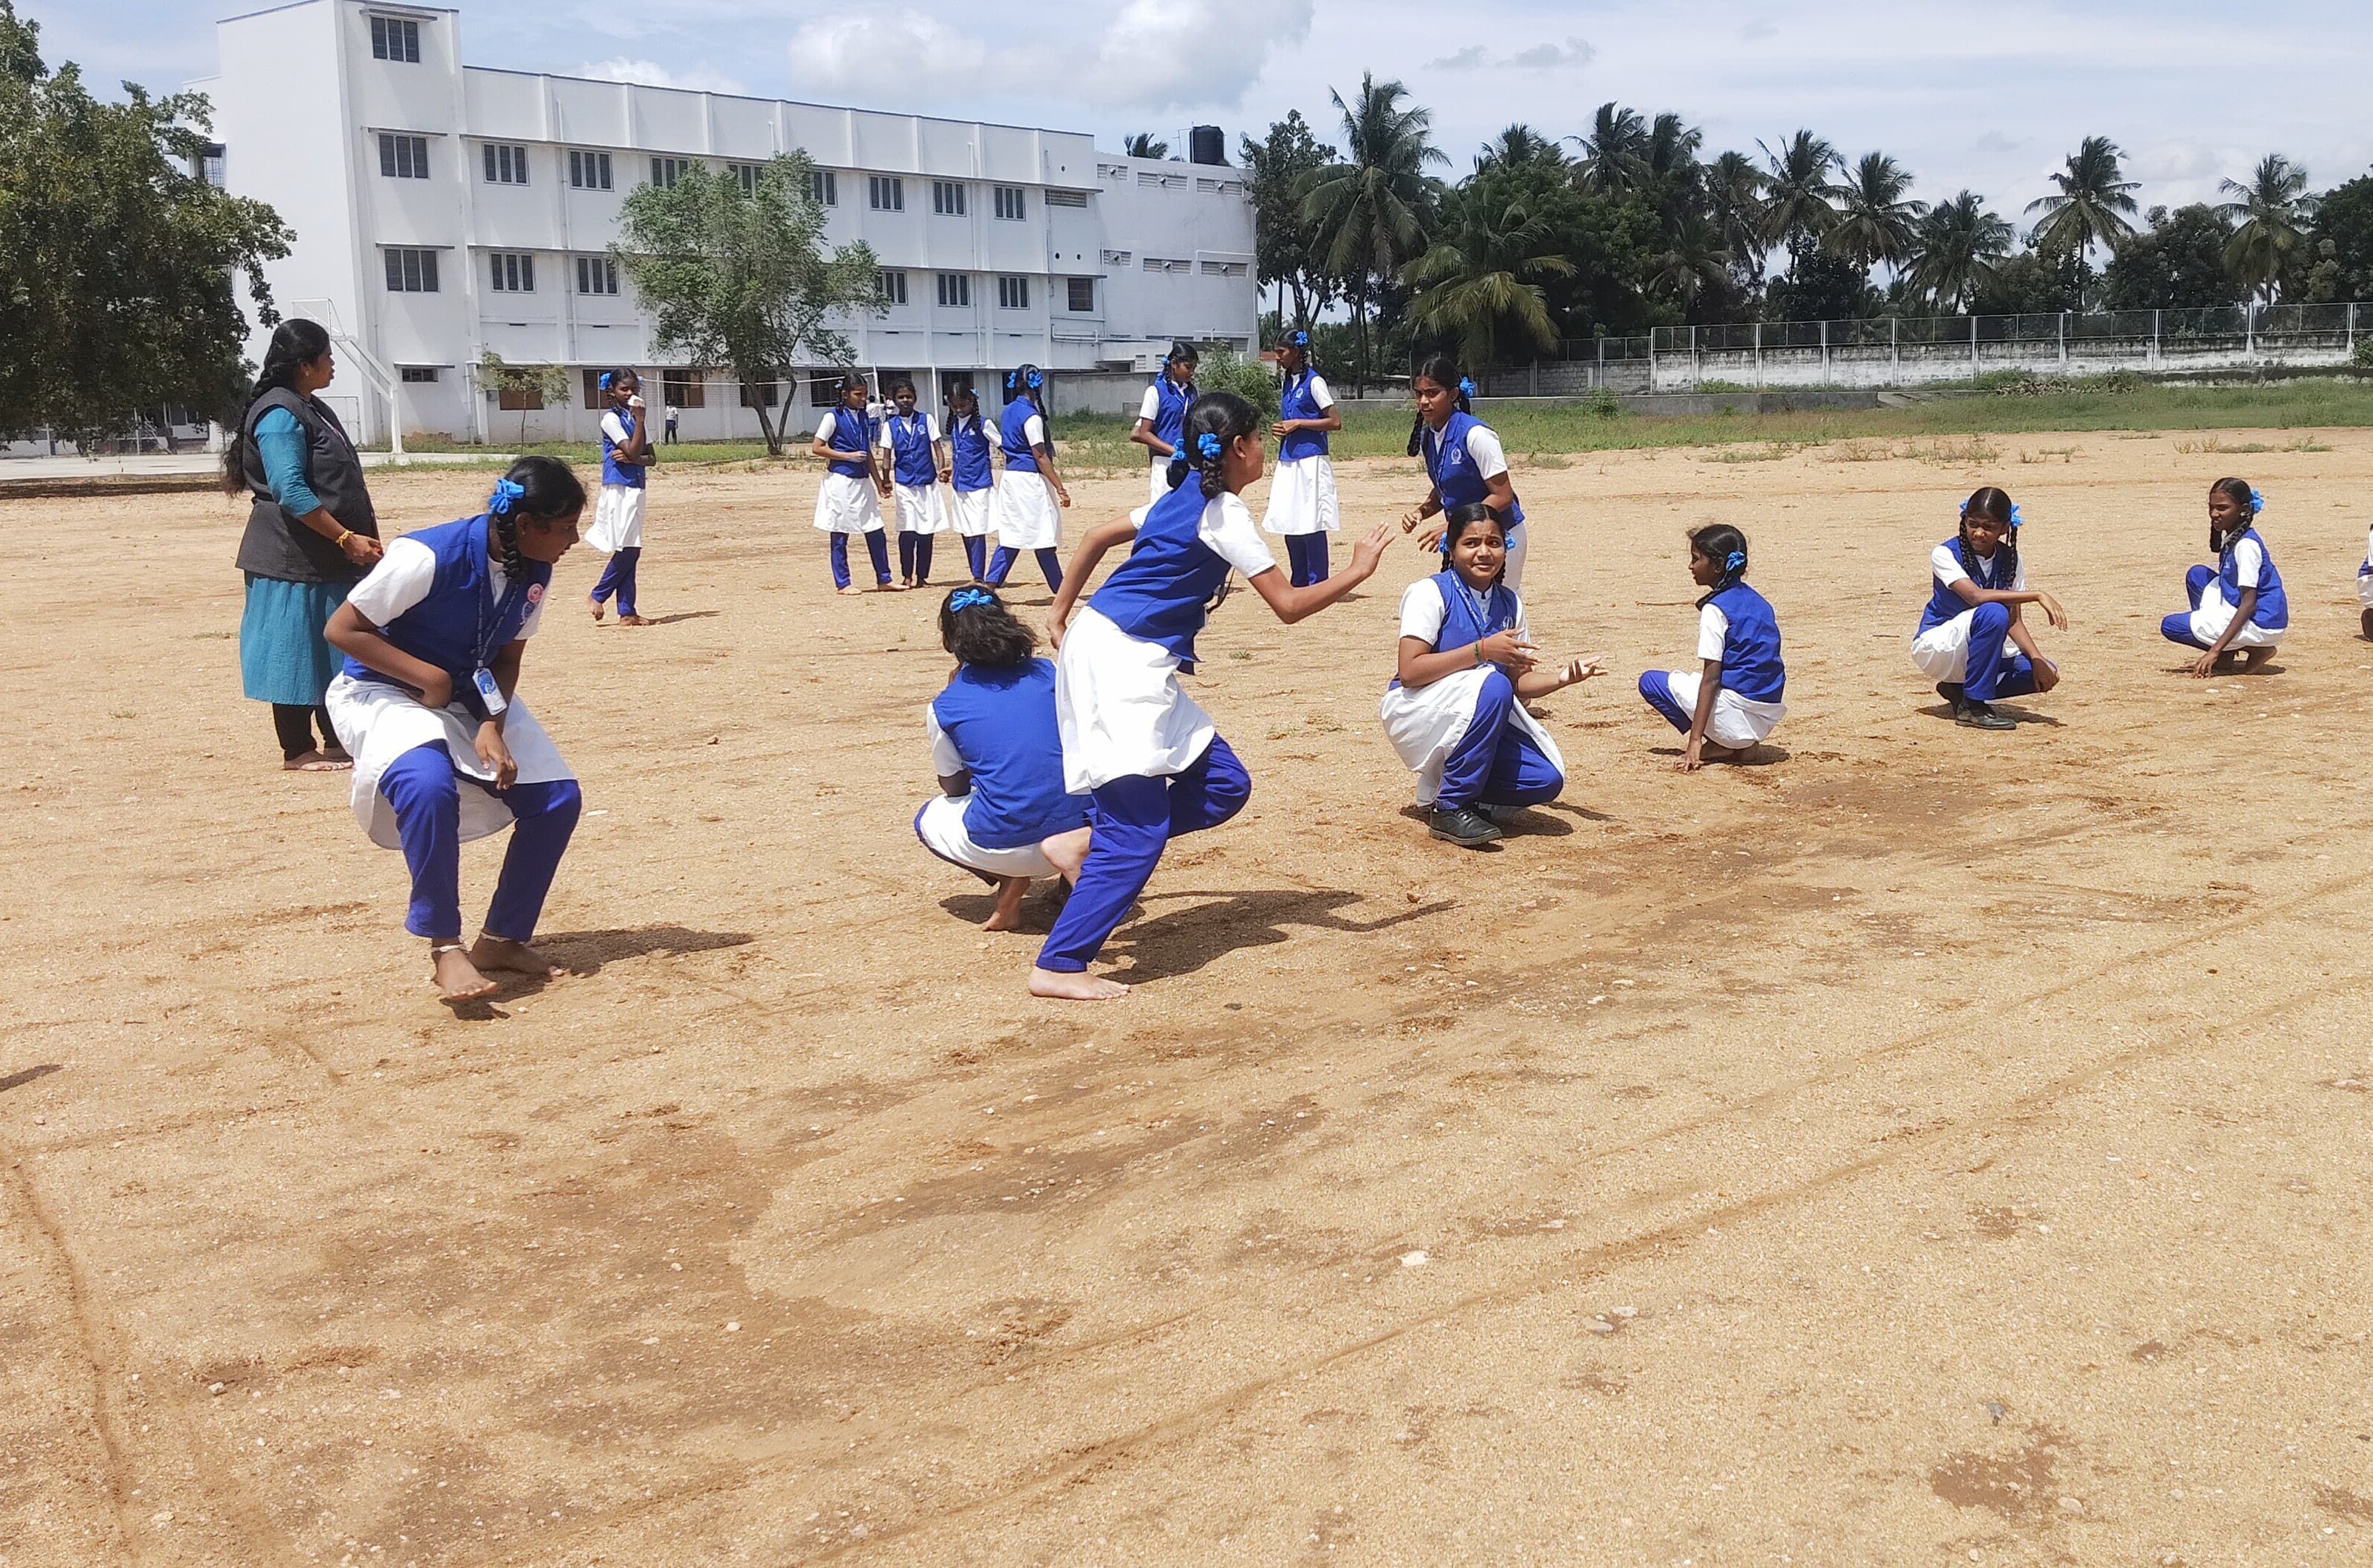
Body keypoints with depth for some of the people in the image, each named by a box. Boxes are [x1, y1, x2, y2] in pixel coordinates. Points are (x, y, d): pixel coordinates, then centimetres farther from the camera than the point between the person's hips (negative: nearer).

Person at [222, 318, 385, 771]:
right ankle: (298, 750, 6)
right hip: (295, 560, -10)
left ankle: (338, 741, 23)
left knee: (337, 653, 14)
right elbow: (290, 491, -23)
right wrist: (346, 538, -23)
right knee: (300, 652, -2)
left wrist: (361, 536, 20)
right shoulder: (279, 415, -15)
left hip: (329, 562, 10)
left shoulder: (312, 409, 17)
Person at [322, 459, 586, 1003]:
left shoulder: (534, 572, -9)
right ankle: (445, 949, -23)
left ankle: (501, 939, 8)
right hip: (385, 692, -7)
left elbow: (507, 658, 1)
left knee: (557, 798, -6)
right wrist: (431, 678, -26)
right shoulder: (429, 557, -28)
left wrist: (492, 727, -15)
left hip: (474, 698, 7)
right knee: (430, 786, -36)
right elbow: (342, 629, -21)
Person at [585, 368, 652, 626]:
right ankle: (598, 596, 8)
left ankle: (627, 611, 7)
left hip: (636, 487, 7)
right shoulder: (611, 418, -8)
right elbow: (632, 451, -18)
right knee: (626, 549, -10)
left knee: (632, 550, 5)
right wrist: (639, 418, -17)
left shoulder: (639, 417, 14)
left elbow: (649, 457, 12)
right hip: (618, 487, -7)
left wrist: (631, 458, -9)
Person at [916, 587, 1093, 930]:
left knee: (929, 817, 30)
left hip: (1005, 846, -2)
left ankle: (1011, 879, 5)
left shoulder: (945, 707, 1)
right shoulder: (1046, 672, 8)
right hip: (1080, 823, 2)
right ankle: (1075, 848, 8)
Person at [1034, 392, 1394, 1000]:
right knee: (1136, 827, -11)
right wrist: (1357, 571, 0)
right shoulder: (1224, 514, -10)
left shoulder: (1182, 498, 15)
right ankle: (1058, 966, -12)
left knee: (1224, 785, 8)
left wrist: (1059, 617, 25)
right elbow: (1289, 605, -12)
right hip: (1120, 659, -9)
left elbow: (1097, 535, 22)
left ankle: (1095, 841, 8)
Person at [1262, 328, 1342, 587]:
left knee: (1311, 525, -7)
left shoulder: (1313, 382, -8)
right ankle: (1298, 583, 16)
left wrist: (1297, 424, -14)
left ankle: (1317, 584, -2)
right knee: (1290, 523, 9)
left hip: (1310, 461, -8)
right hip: (1288, 461, 8)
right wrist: (1280, 429, 6)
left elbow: (1335, 422, -12)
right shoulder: (1287, 383, 15)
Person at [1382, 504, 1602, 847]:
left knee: (1546, 779, -17)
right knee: (1491, 684, -35)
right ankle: (1449, 809, -23)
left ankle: (1440, 786, 6)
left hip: (1476, 721, 6)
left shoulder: (1509, 604, 7)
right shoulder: (1430, 593, -11)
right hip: (1418, 714, -6)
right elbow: (1409, 671, -22)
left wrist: (1560, 678, -8)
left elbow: (1517, 682, 12)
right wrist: (1482, 650, -26)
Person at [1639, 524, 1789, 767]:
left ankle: (1721, 746, -3)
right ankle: (1741, 742, 10)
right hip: (1771, 716, 8)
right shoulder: (1758, 601, 12)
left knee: (1650, 681, 5)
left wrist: (1695, 740, -18)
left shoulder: (1715, 609, -12)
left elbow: (1711, 678, -17)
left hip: (1740, 715, -8)